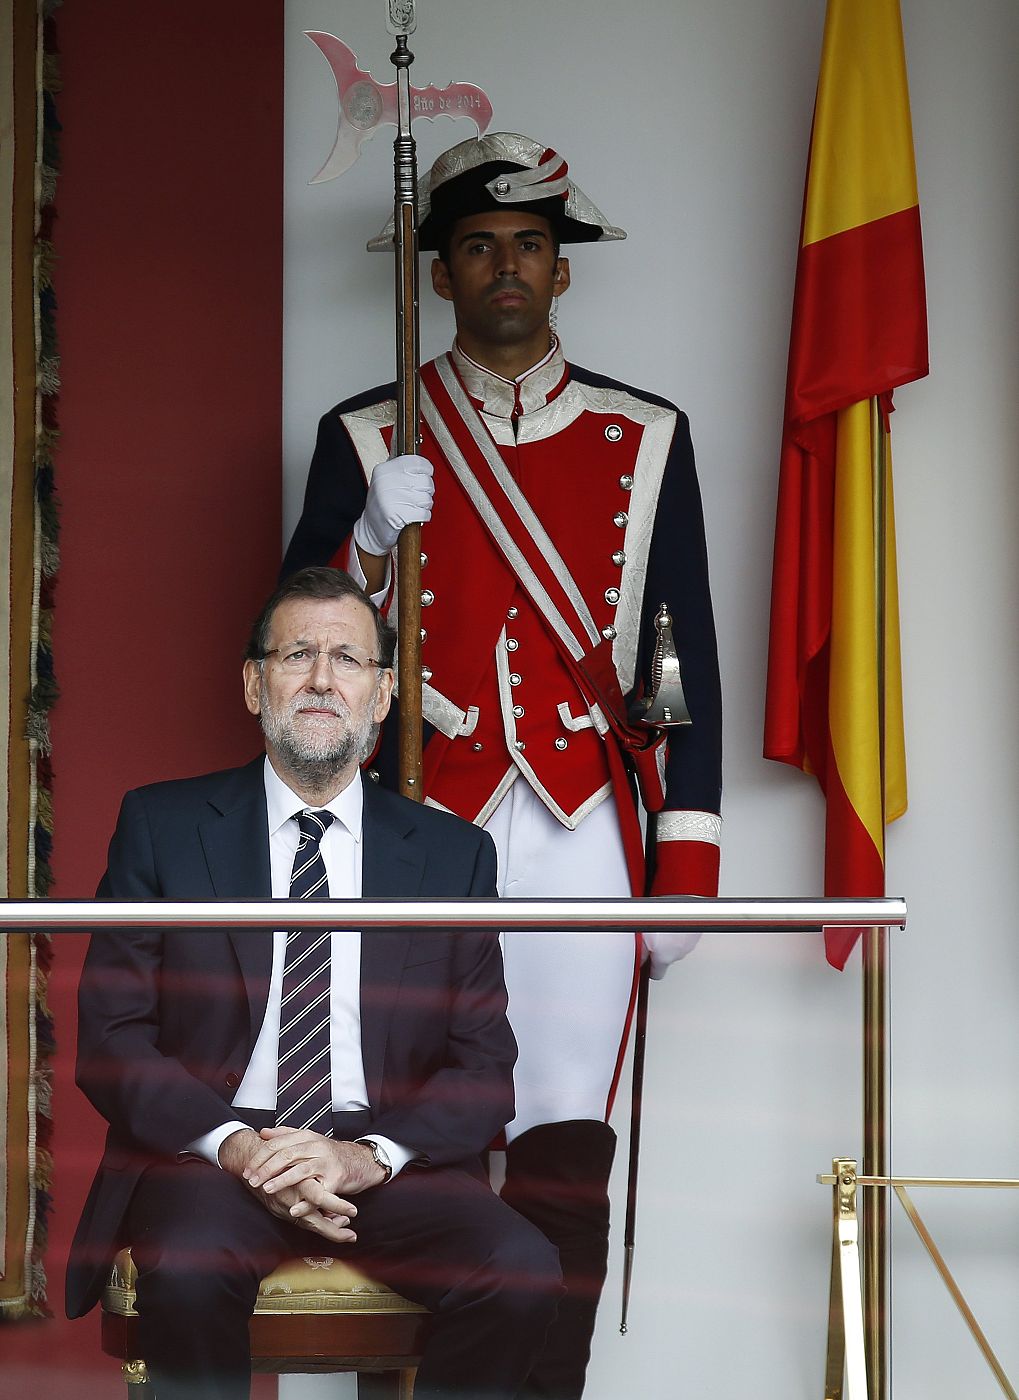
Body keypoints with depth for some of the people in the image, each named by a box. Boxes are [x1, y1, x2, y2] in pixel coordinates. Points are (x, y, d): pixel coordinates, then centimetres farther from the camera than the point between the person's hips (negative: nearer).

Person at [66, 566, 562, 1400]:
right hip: (211, 1148, -2)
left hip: (388, 1161, 2)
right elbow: (111, 1036, 1)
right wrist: (234, 1144, -16)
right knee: (187, 1269, -35)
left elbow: (484, 1064, 6)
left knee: (523, 1272, -26)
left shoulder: (454, 854, 12)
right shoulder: (162, 826, 8)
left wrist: (370, 1156, -14)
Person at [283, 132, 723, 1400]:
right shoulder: (367, 439, 8)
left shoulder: (646, 438, 10)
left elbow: (688, 657, 8)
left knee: (565, 1150, -2)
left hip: (583, 832, 0)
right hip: (422, 833, 0)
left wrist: (687, 859, 2)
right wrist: (373, 535, -13)